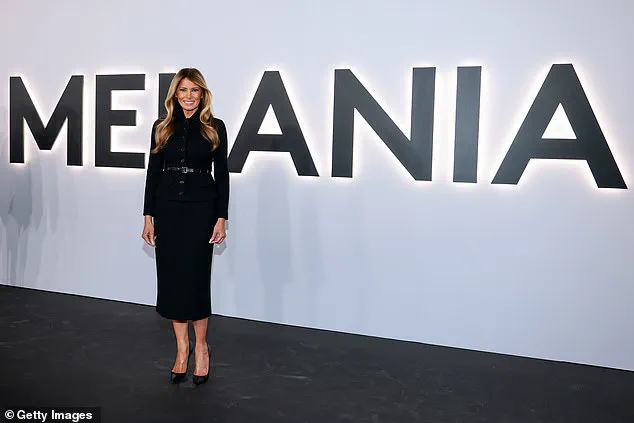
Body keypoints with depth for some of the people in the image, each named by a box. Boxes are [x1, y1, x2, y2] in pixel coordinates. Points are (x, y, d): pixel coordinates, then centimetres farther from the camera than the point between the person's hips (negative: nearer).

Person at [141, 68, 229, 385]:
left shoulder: (215, 128, 1)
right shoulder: (162, 127, 6)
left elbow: (222, 174, 0)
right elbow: (153, 172, 7)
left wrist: (221, 218, -6)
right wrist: (148, 217, 2)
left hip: (201, 209, -3)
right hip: (167, 208, 3)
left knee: (196, 277, -2)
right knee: (171, 277, 6)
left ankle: (201, 347, 17)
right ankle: (182, 347, 21)